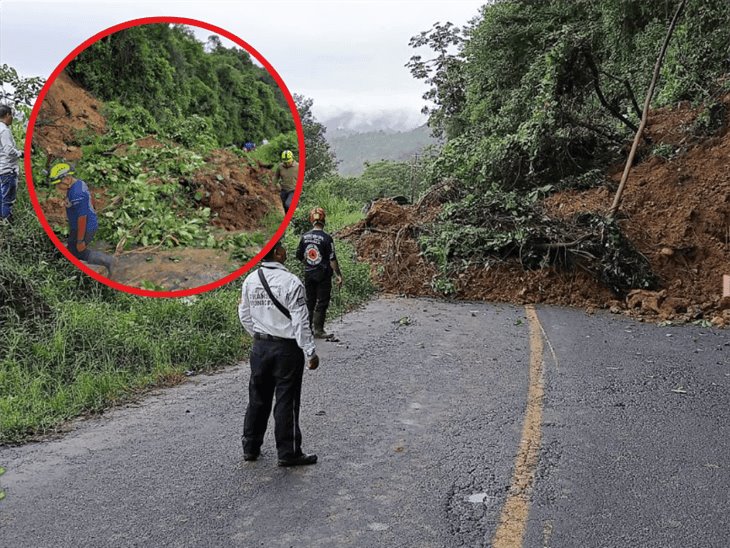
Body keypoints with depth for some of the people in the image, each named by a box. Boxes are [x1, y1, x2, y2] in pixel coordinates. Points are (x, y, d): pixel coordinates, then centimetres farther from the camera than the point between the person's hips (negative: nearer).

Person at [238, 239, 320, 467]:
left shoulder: (250, 281, 0)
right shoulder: (291, 282, -18)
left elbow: (244, 316, 9)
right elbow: (300, 322, -17)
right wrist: (311, 353, -9)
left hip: (260, 346, 6)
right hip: (287, 348, -5)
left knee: (258, 397, 17)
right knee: (286, 401, 5)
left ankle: (250, 447, 29)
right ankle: (288, 453, 16)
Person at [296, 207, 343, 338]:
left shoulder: (305, 236, 0)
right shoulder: (326, 238, -13)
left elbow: (299, 256, 8)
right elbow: (332, 259, -14)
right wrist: (338, 275, -8)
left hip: (308, 274, 4)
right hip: (323, 275, -4)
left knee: (309, 301, 14)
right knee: (322, 302, 5)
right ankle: (318, 330, 5)